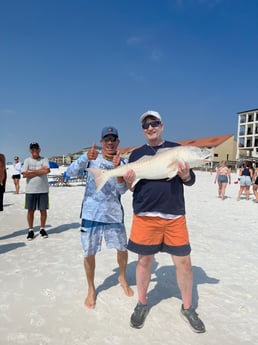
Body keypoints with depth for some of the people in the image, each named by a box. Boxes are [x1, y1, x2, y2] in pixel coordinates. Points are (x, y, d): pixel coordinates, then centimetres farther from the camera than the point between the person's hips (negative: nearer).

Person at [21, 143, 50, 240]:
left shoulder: (44, 160, 3)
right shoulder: (27, 160, 4)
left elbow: (47, 170, -16)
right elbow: (24, 174, -8)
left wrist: (32, 171, -10)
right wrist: (40, 171, -10)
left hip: (43, 190, 0)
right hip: (30, 190, 0)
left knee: (43, 210, 6)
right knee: (30, 211, 7)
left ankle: (42, 229, 22)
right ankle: (30, 230, 20)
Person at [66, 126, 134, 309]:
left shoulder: (122, 163, -1)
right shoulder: (91, 157, -4)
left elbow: (122, 189, -11)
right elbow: (70, 172, -16)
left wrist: (117, 167, -25)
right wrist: (86, 158, -33)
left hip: (114, 214, 2)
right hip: (91, 213, -1)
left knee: (123, 249, 12)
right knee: (89, 253, 7)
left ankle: (123, 278, 42)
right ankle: (91, 289, 31)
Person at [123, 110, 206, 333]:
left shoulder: (176, 149, 7)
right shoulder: (137, 154, 9)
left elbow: (191, 181, 7)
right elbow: (131, 187, 10)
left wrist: (185, 175, -15)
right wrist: (128, 181, -12)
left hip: (175, 215, 0)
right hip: (145, 215, 0)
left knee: (184, 261, 5)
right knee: (145, 259, 10)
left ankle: (188, 307, 28)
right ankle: (142, 304, 32)